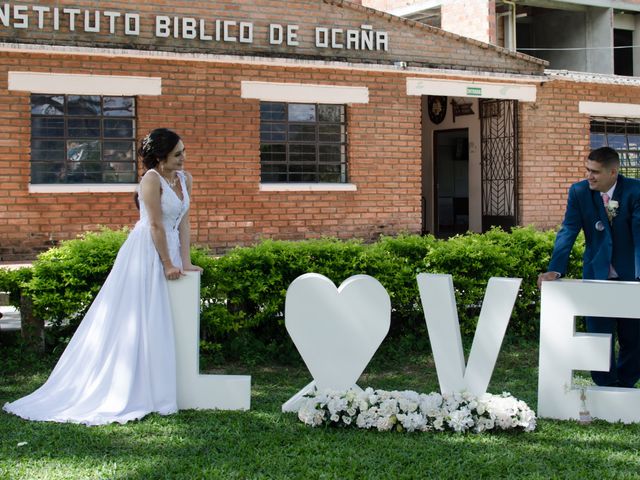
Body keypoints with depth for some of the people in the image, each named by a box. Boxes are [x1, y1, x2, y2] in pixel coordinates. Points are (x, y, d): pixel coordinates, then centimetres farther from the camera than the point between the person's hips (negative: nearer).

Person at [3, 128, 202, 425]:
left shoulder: (184, 178, 8)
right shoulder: (152, 180, -14)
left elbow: (183, 223, 7)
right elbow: (155, 226, -15)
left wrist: (185, 262, 1)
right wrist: (167, 264, -14)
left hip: (169, 250, 8)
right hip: (147, 253, -8)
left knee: (161, 325, 8)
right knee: (136, 322, -4)